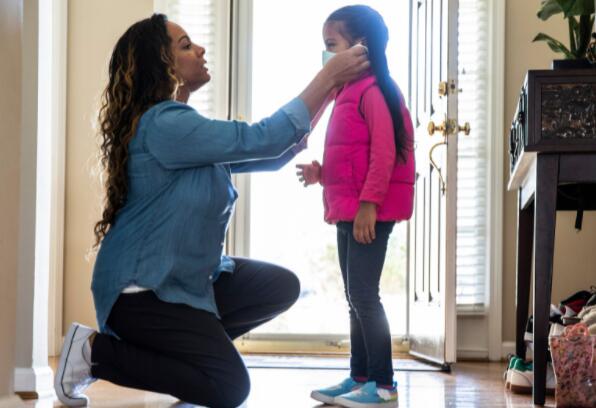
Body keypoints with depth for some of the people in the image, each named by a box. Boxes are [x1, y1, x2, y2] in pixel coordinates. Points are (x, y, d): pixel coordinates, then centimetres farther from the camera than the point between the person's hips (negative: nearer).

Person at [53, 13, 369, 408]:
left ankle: (186, 345, 7)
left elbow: (271, 155, 10)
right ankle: (95, 351, -2)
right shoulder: (162, 124, -21)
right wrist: (329, 75, -19)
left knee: (281, 286, 2)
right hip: (141, 290, -10)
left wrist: (331, 91, 2)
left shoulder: (182, 126, 11)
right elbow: (262, 139, -25)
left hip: (185, 279, 10)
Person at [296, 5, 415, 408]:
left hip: (369, 211, -10)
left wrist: (369, 203, -23)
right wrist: (321, 173, 9)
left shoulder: (374, 89, -12)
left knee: (364, 294, -9)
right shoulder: (349, 92, 18)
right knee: (355, 296, 12)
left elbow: (384, 152, -19)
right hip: (347, 209, 10)